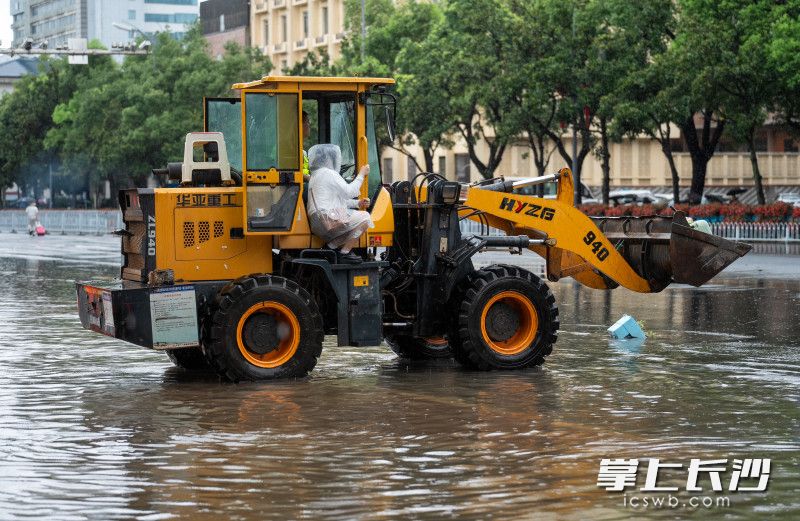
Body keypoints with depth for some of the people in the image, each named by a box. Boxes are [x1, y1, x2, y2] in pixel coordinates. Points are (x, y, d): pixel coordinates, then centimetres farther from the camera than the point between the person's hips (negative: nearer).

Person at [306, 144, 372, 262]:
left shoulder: (316, 175, 26)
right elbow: (349, 192, -9)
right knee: (365, 218, -8)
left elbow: (339, 199, 26)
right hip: (327, 220, -10)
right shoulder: (328, 173, -7)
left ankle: (331, 246, 3)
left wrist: (358, 203, 15)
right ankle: (344, 253, -11)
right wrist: (361, 175, 3)